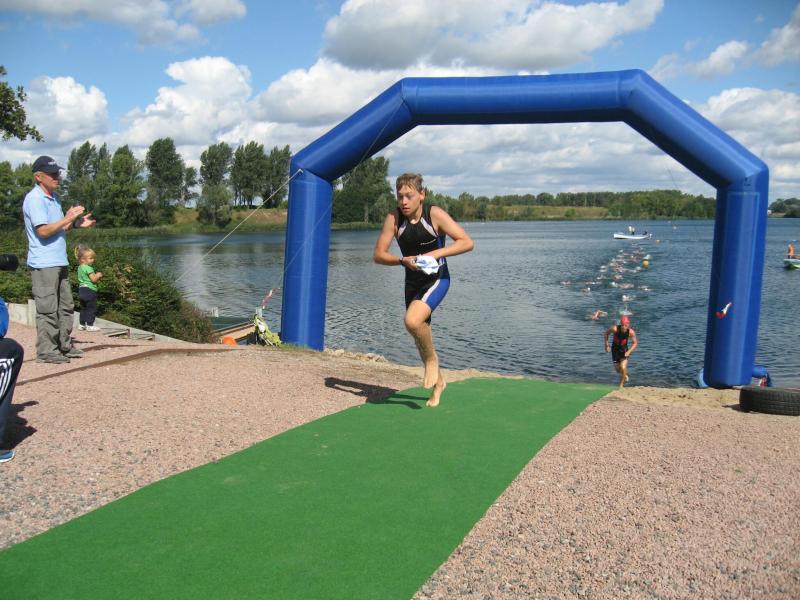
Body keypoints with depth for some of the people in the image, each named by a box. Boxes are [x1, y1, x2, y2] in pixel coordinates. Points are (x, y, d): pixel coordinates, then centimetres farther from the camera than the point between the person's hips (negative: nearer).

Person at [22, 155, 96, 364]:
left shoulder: (54, 197, 16)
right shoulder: (34, 199, -13)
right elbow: (43, 231, -21)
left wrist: (78, 223, 6)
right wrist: (67, 218, -18)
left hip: (59, 261, 10)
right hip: (44, 264, -10)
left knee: (66, 307, 14)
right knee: (47, 309, -6)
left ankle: (64, 346, 22)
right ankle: (46, 351, 0)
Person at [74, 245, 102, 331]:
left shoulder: (80, 267, 13)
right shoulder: (88, 268, -16)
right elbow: (93, 279, -19)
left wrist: (96, 276, 17)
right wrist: (98, 275, -1)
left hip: (82, 289, 9)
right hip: (90, 290, -9)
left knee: (83, 308, 17)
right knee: (92, 308, -3)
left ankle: (81, 324, 22)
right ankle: (89, 325, -3)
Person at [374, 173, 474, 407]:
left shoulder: (435, 215, -16)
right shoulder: (393, 219, -9)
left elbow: (467, 242, -17)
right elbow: (378, 254, -7)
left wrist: (435, 254, -26)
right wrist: (404, 260, -25)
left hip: (437, 279, -5)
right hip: (412, 281, 5)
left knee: (412, 321, -30)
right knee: (420, 336, 13)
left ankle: (432, 358, 0)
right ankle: (438, 383, 37)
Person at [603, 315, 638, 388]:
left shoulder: (631, 332, -24)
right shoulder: (614, 328, -27)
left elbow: (635, 343, -9)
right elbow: (606, 334, -8)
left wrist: (629, 352, -21)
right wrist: (606, 345, -10)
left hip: (624, 350, -1)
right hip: (615, 349, 1)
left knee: (623, 368, -15)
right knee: (618, 369, 10)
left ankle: (621, 385, 7)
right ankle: (625, 375, 46)